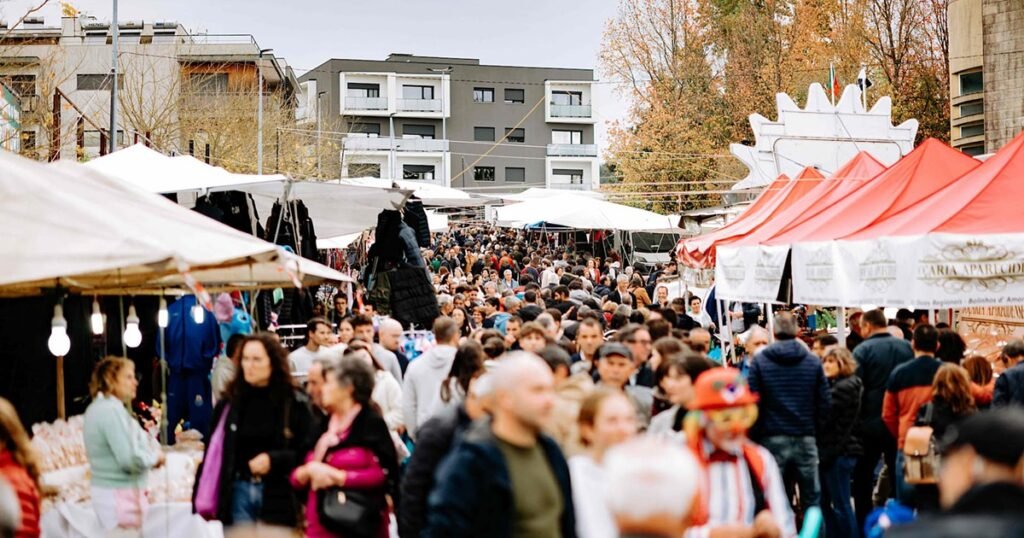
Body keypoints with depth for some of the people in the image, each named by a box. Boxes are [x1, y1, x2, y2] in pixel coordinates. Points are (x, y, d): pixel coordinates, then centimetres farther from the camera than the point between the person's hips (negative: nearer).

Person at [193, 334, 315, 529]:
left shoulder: (295, 403, -3)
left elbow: (308, 451, -5)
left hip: (277, 495, -2)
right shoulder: (229, 403, 6)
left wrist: (274, 459, -18)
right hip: (238, 492, 3)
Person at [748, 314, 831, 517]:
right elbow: (825, 402, 1)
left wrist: (757, 432, 6)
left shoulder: (760, 360, -2)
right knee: (811, 500, 7)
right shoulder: (813, 361, 2)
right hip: (805, 439, 1)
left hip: (772, 440, -1)